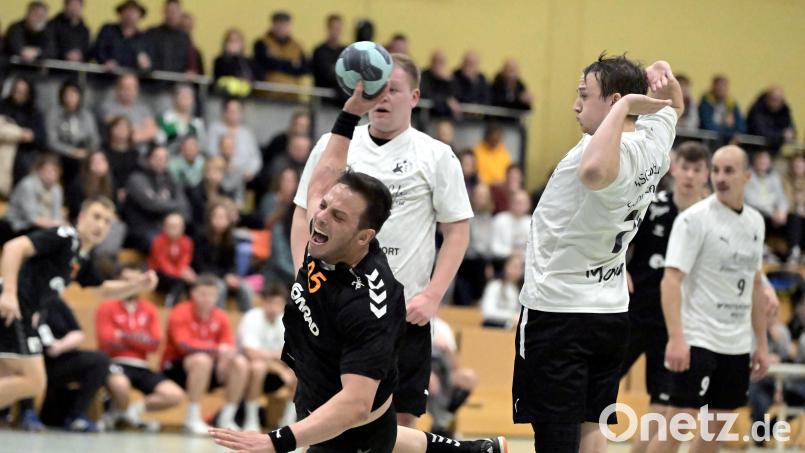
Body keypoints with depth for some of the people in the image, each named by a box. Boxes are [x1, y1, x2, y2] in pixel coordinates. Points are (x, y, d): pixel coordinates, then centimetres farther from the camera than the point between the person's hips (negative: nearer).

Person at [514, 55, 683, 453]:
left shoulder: (610, 151, -24)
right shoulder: (654, 142, 2)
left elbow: (595, 172, -50)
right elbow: (673, 106, 26)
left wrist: (624, 105, -36)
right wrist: (663, 76, 3)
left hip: (558, 311, -9)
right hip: (612, 310, 9)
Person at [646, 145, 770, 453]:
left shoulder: (755, 222, 10)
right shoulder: (694, 219, -10)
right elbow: (671, 280, -17)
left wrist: (761, 343, 16)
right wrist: (676, 338, -27)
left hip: (737, 345, 7)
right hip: (698, 338, -7)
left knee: (716, 427, 10)